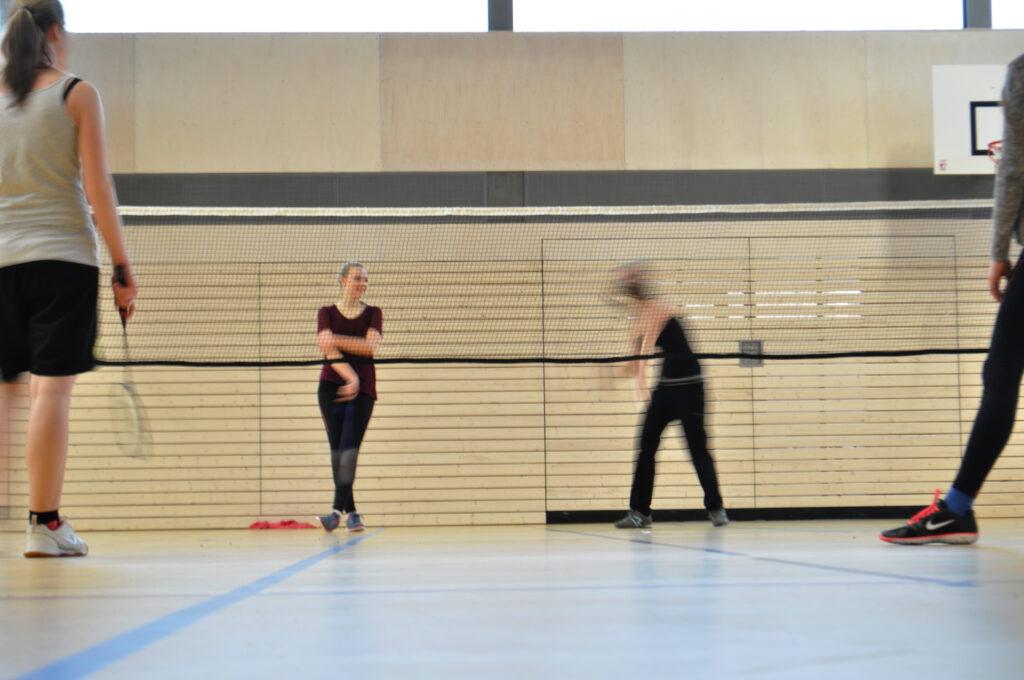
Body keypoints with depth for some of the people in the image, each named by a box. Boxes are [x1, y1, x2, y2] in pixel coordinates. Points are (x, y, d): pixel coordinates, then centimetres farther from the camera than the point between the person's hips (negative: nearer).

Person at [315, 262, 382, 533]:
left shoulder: (373, 313, 8)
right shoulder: (327, 313, 6)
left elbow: (370, 346, -9)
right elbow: (329, 349, -9)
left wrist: (337, 340, -16)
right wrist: (350, 377, -21)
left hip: (362, 388, -1)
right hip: (331, 386, 1)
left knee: (349, 448, -13)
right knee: (337, 449, 1)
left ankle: (339, 510, -21)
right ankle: (351, 512, 8)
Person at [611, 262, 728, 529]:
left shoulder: (656, 309, -16)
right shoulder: (637, 315, 9)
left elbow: (647, 345, -32)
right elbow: (637, 355, 12)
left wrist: (641, 378, -45)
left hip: (688, 383, -8)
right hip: (666, 384, 8)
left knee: (697, 446, -5)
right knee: (646, 446, 1)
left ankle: (716, 508, 5)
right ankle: (639, 511, 4)